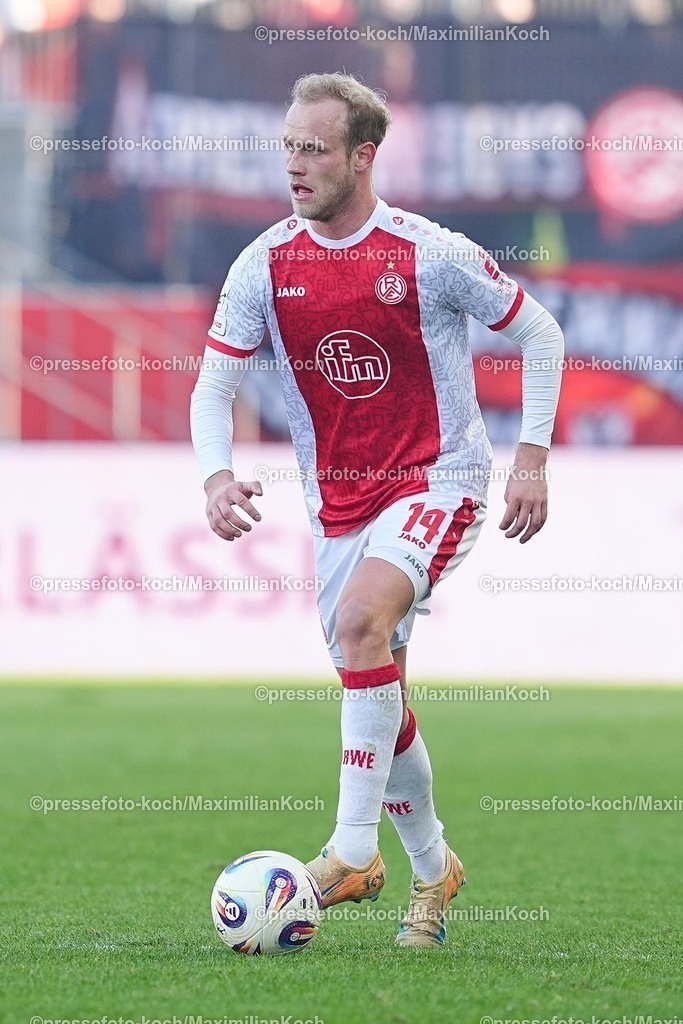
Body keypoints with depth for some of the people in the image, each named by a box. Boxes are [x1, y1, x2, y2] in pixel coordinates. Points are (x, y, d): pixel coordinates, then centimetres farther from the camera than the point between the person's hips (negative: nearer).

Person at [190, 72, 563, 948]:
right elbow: (213, 385, 1)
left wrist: (532, 457, -9)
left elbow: (539, 334, -2)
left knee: (360, 620, -30)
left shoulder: (430, 255, -13)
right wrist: (216, 477, -18)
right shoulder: (264, 266, -3)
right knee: (377, 692, 11)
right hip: (338, 503, 5)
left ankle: (354, 850, -27)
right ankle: (431, 868, 31)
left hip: (438, 482, -5)